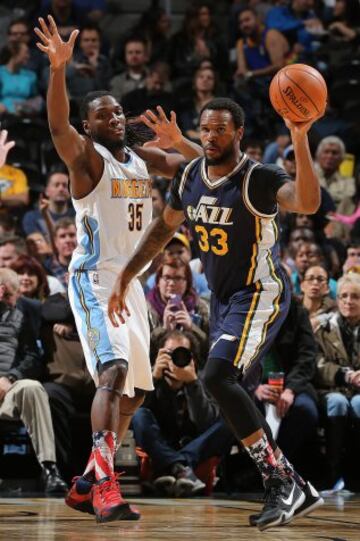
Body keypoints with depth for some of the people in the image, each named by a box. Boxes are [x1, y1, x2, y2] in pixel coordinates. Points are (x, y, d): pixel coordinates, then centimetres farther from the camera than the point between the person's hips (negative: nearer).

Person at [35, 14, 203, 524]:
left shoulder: (142, 157, 13)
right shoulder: (87, 156, -7)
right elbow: (58, 125, -27)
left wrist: (177, 141, -3)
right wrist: (59, 68, -41)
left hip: (132, 281, 8)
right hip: (94, 277, -8)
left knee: (135, 390, 10)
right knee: (114, 371, -26)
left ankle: (86, 484, 22)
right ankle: (106, 486, -33)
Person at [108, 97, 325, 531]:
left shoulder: (256, 180, -21)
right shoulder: (191, 177, 2)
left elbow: (308, 203, -41)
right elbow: (165, 226, 18)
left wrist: (300, 141, -52)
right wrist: (125, 278, 15)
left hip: (259, 295, -9)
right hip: (223, 298, 9)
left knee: (217, 376, -26)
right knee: (234, 396, 10)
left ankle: (278, 480, -17)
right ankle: (294, 490, 22)